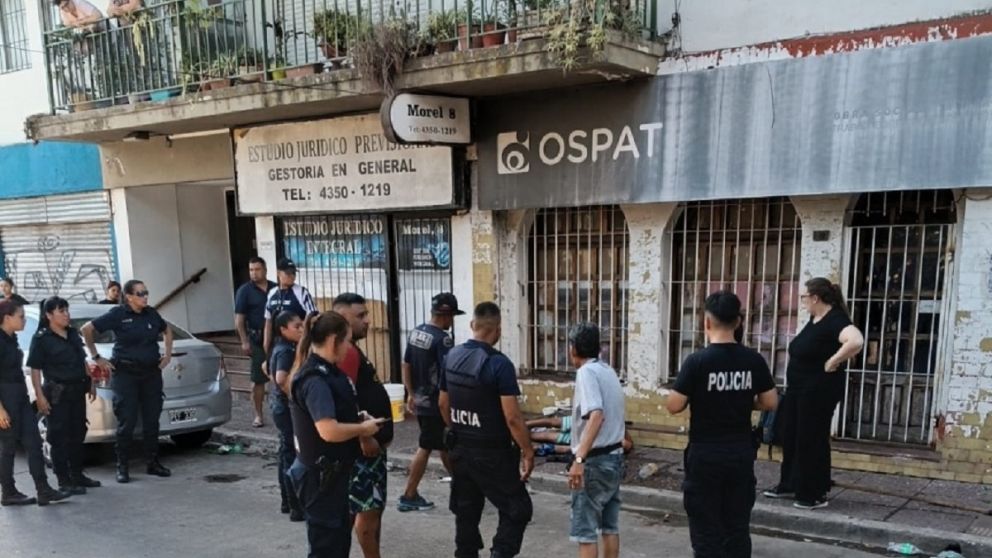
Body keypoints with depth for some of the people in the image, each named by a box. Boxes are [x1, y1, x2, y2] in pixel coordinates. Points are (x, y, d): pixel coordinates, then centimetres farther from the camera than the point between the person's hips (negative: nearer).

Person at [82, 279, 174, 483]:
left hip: (151, 373, 5)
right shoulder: (118, 315, -7)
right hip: (125, 374, -4)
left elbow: (167, 330, 25)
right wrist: (96, 357, -5)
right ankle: (122, 467, 10)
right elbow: (87, 329, -5)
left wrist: (168, 354, 15)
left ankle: (153, 463, 19)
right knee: (127, 423, -2)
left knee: (152, 420, 8)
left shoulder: (151, 314, 6)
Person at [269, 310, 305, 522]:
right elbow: (281, 379, -33)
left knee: (286, 455, 17)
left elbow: (270, 371, 23)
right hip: (288, 408, -10)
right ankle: (297, 507, 4)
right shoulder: (286, 351, -20)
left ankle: (287, 502, 28)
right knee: (293, 457, -3)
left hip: (280, 407, 10)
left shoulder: (280, 348, 10)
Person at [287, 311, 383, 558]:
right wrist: (363, 428, -17)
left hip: (333, 471, 10)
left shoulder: (326, 372, 6)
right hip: (320, 475, -10)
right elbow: (329, 431, -33)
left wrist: (359, 422, 6)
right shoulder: (315, 380, -24)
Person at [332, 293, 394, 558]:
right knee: (368, 508, -1)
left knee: (374, 506, 16)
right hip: (364, 445, -10)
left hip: (372, 441, 10)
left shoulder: (352, 350, 14)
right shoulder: (346, 352, -19)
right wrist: (365, 438, -23)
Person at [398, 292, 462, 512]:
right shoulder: (442, 339, -19)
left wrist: (411, 394, 20)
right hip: (436, 403, -9)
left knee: (444, 445, 18)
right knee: (425, 449, 3)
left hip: (420, 400, 9)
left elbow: (406, 366, 12)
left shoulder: (415, 333, 6)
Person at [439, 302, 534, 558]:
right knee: (518, 510, 5)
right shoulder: (499, 364, -19)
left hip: (460, 450, 7)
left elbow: (443, 404, 12)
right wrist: (527, 451, -10)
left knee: (466, 512, 17)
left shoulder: (452, 356, 2)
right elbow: (512, 417, -21)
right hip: (492, 454, -7)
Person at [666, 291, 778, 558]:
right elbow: (770, 402, 4)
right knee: (737, 526, 15)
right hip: (741, 453, 4)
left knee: (707, 528, 6)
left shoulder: (697, 360, -16)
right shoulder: (753, 360, -4)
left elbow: (674, 406, -15)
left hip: (705, 455, -4)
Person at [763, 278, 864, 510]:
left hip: (818, 391, -10)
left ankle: (815, 494, 14)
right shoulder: (815, 319, 10)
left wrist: (832, 363, -26)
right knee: (791, 436, 16)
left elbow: (856, 341, -38)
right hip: (798, 388, 10)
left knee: (811, 440, 0)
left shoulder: (835, 320, -19)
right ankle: (789, 485, 30)